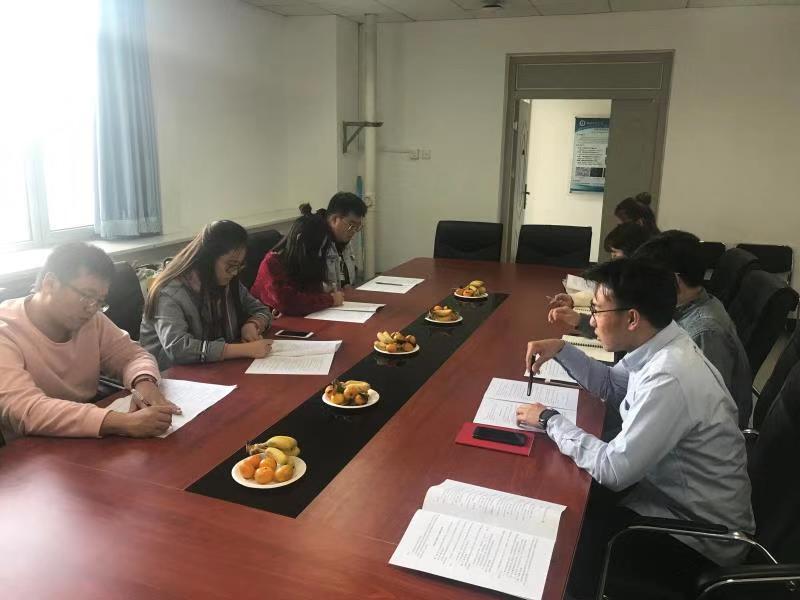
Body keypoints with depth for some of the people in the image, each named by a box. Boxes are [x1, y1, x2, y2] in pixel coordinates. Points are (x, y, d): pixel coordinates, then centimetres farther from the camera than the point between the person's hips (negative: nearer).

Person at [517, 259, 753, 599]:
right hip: (670, 490, 8)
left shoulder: (668, 379, -35)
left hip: (699, 536, -8)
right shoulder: (660, 347, -5)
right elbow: (611, 386, 14)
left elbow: (613, 470, -29)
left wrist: (549, 420, -18)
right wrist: (561, 350, 1)